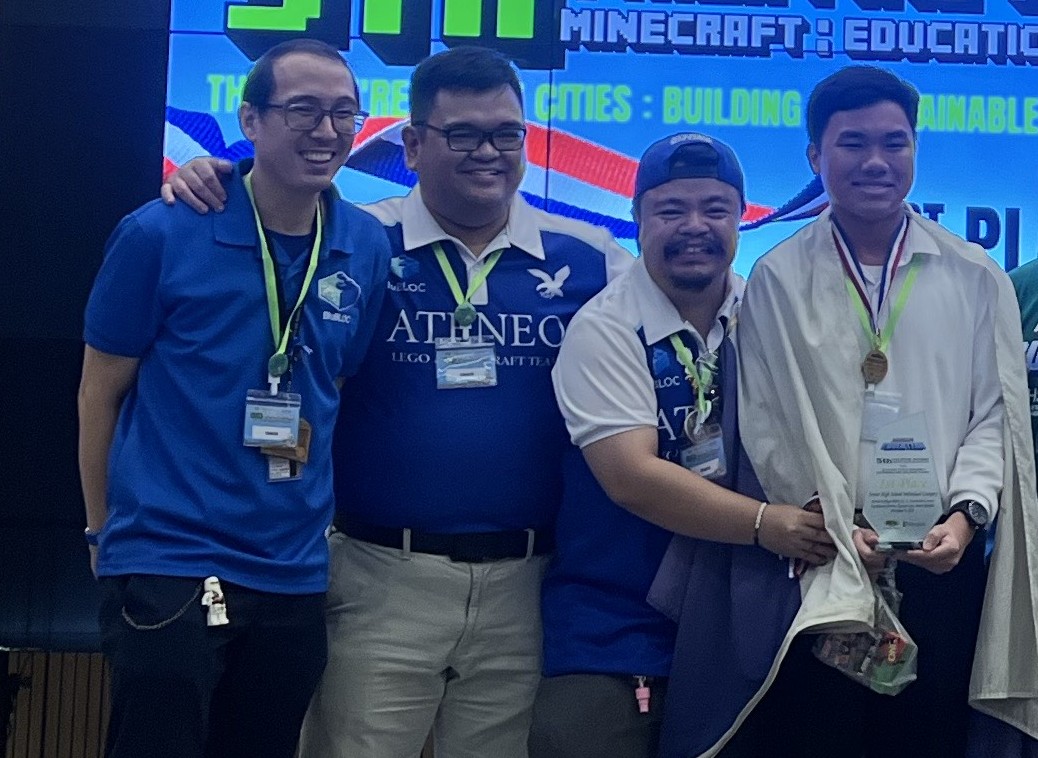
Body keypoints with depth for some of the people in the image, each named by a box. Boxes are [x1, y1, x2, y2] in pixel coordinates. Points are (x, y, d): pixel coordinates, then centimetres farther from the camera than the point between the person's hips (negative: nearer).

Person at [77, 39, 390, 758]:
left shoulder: (368, 247, 1)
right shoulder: (160, 234, -9)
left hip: (295, 577, 4)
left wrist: (314, 513, 11)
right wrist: (106, 531, 4)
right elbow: (101, 392, 0)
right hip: (164, 569, -4)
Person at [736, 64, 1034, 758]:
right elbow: (766, 425, 1)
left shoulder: (977, 279, 7)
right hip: (823, 559, -1)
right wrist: (832, 523, -9)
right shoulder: (778, 282, 4)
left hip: (944, 555, 1)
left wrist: (966, 513, -11)